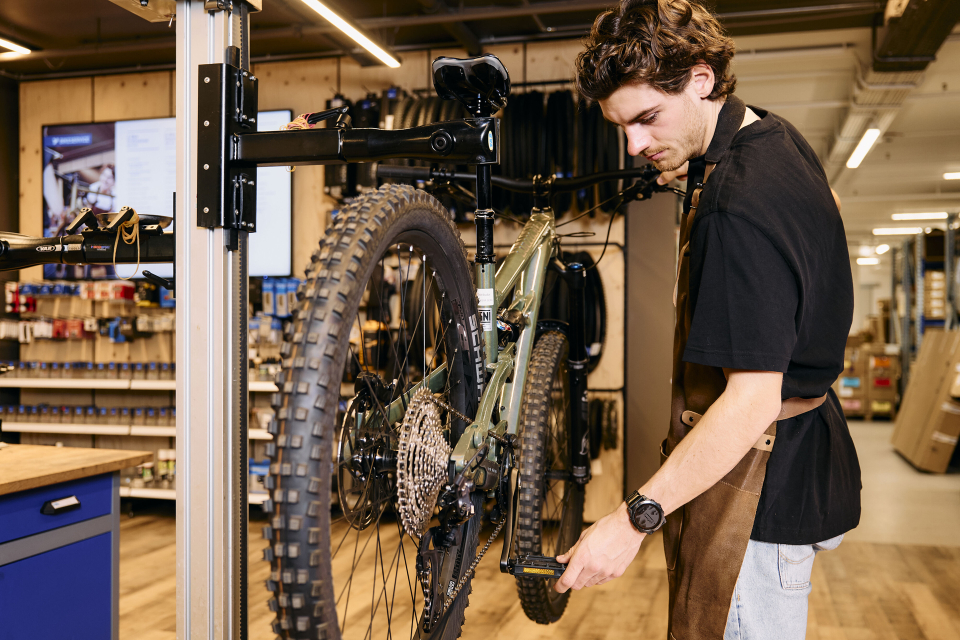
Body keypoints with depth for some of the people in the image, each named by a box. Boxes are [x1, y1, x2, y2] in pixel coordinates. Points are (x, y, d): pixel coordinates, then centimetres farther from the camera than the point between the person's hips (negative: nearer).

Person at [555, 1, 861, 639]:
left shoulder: (741, 209, -29)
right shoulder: (775, 135, 4)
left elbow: (753, 400, -32)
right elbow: (827, 203, 29)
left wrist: (635, 519, -29)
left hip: (759, 485, -10)